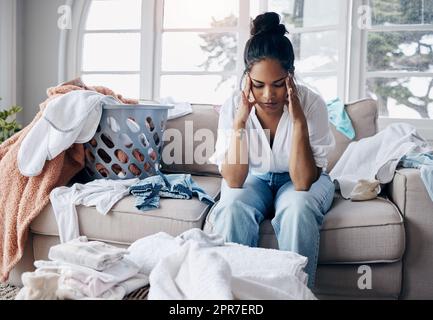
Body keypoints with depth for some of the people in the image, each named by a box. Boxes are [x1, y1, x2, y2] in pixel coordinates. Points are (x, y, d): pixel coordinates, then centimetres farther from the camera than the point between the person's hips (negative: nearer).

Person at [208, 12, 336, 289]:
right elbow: (233, 181, -24)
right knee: (231, 209, -31)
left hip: (301, 180, -1)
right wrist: (240, 121, -33)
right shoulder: (233, 107, -19)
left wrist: (298, 119, -36)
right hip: (253, 179, 1)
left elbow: (303, 182, -28)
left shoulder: (312, 104, -23)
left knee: (297, 209, -34)